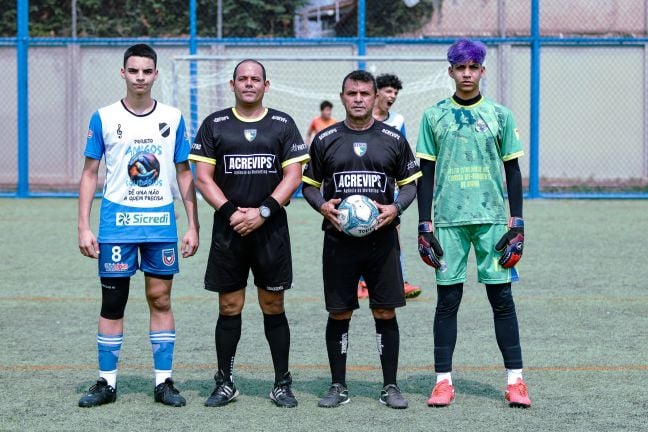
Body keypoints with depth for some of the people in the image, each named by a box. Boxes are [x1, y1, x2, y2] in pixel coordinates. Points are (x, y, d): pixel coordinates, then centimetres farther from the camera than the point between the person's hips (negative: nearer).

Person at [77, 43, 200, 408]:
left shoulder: (173, 118, 4)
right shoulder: (104, 118, 0)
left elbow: (185, 175, 8)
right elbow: (90, 175, 3)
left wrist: (193, 226, 3)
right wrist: (84, 227, -3)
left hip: (162, 222, 1)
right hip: (117, 223, -1)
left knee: (161, 299, 4)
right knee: (112, 302, 1)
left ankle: (164, 381, 10)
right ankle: (107, 382, 9)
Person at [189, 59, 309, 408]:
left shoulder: (282, 124, 5)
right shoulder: (214, 124, 6)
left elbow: (293, 175, -1)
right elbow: (203, 177, 2)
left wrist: (263, 211, -12)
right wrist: (231, 211, -11)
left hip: (271, 228, 0)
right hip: (228, 229, 0)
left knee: (273, 306, 4)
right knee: (229, 307, 3)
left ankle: (282, 383, 10)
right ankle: (225, 383, 12)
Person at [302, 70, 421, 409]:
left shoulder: (393, 139, 5)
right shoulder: (325, 139, 5)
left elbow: (410, 184, 10)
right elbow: (309, 185, 11)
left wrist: (395, 208, -9)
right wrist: (322, 206, -9)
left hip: (382, 239, 0)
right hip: (338, 239, 0)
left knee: (386, 313, 1)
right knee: (339, 314, 4)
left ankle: (390, 387, 10)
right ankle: (338, 386, 13)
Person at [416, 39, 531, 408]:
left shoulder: (500, 115, 6)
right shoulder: (434, 116, 6)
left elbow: (513, 172, 8)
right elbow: (426, 174, 8)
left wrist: (517, 224, 1)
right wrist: (424, 226, 2)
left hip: (492, 219, 0)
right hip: (448, 220, 0)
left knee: (502, 297, 0)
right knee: (448, 298, 2)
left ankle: (515, 380, 5)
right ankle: (443, 381, 8)